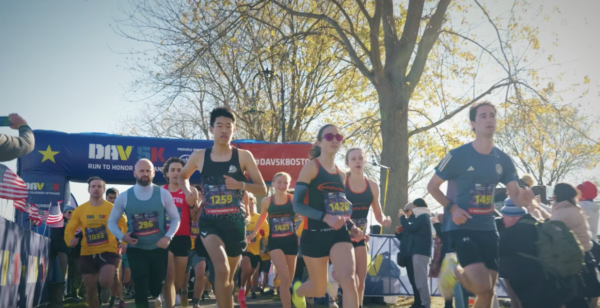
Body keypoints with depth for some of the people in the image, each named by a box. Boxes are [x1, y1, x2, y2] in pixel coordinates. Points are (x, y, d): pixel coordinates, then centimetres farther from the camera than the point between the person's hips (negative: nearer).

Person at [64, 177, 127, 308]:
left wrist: (123, 242, -11)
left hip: (108, 251, -3)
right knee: (90, 288, 7)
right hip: (87, 253, 3)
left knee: (105, 282, -24)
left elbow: (125, 227, 5)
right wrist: (70, 240, -18)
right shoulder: (80, 210, 3)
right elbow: (69, 229, 3)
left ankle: (113, 274, 12)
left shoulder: (112, 208, -2)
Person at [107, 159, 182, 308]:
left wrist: (168, 237, -13)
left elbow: (175, 218, 4)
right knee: (140, 288, -4)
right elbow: (111, 221, 8)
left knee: (156, 286, 10)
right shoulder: (124, 197, 0)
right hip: (136, 250, 0)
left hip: (159, 249, 0)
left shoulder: (163, 194, -1)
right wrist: (122, 236, -11)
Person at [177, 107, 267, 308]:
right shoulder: (199, 157, 3)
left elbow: (263, 190, -1)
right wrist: (187, 191, 1)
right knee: (221, 269, -25)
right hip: (210, 221, -1)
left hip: (235, 222, 1)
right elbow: (182, 176, 23)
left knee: (229, 276, 13)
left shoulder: (243, 156, -1)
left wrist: (241, 185, -19)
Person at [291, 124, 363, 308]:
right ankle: (298, 290, 48)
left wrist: (351, 227, 6)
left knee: (349, 282, -20)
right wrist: (325, 217, -26)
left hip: (339, 234, 4)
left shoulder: (341, 175, 13)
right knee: (319, 290, 11)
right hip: (314, 235, -4)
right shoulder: (311, 167, -6)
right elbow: (297, 205, -13)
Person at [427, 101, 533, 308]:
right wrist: (451, 208, -18)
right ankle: (452, 270, 14)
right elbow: (432, 186, -3)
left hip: (487, 229, 6)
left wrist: (523, 198, -21)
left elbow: (515, 194, 4)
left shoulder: (503, 160, 5)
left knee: (488, 291, 7)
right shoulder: (458, 155, -10)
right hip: (461, 227, -6)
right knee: (482, 286, -18)